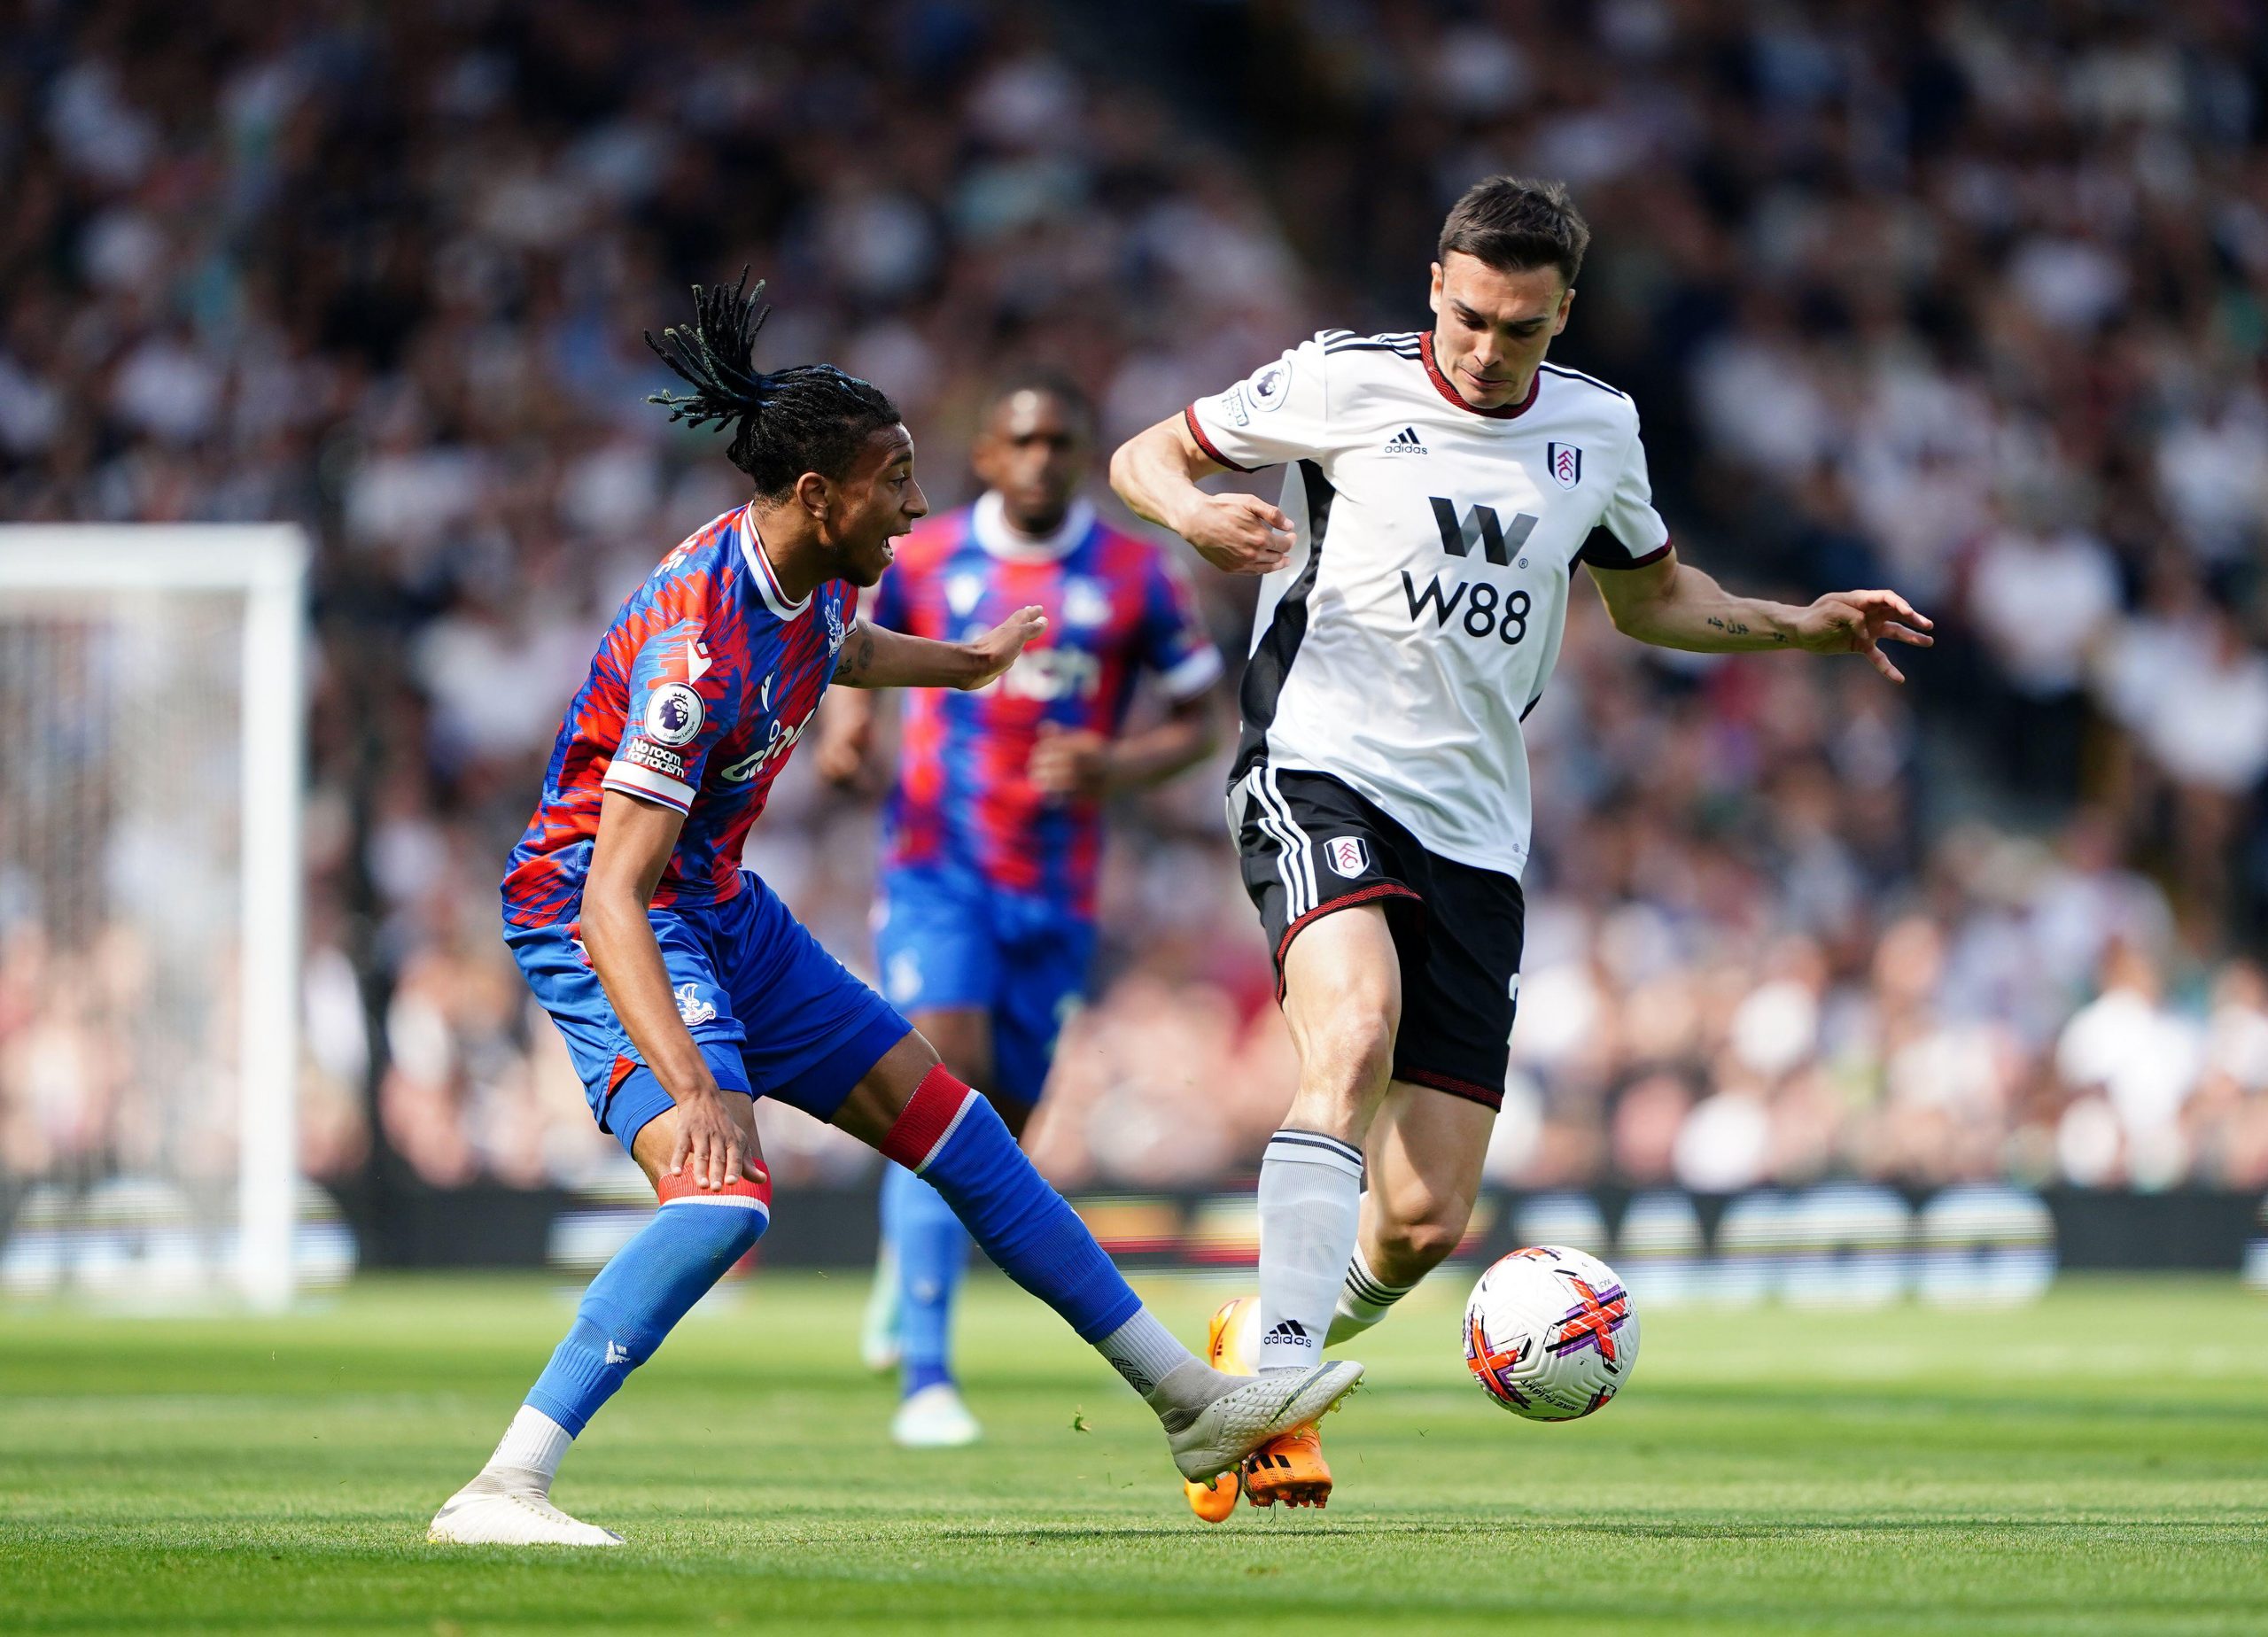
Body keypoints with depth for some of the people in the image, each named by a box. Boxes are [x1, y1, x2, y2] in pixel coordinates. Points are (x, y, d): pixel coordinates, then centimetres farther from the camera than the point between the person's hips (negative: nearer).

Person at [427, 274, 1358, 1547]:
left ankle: (1192, 1403, 22)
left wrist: (968, 664, 45)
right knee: (725, 1195, -30)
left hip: (720, 908, 10)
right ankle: (501, 1492, -31)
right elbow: (612, 893, -35)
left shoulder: (811, 573, -3)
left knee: (953, 1125, 13)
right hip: (599, 920, -10)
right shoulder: (702, 647, -31)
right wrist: (690, 1085, -46)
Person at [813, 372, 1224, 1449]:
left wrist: (1114, 767, -13)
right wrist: (841, 720, -3)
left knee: (1003, 1123, 7)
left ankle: (907, 1252, 45)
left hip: (1056, 888, 2)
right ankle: (925, 1376, -21)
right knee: (949, 1077, -21)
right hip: (936, 868, -2)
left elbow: (1194, 722, 7)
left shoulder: (1136, 579, 0)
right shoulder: (921, 560, 2)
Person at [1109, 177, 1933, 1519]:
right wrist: (1194, 509, -14)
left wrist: (1810, 626, 14)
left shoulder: (1597, 429, 11)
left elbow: (1655, 599, 29)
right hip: (1323, 770, -4)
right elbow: (1146, 457, 9)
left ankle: (1260, 1347, 27)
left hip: (1474, 837, 4)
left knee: (1426, 1222, -2)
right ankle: (1279, 1381, -36)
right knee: (1357, 1033, -35)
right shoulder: (1346, 382, -1)